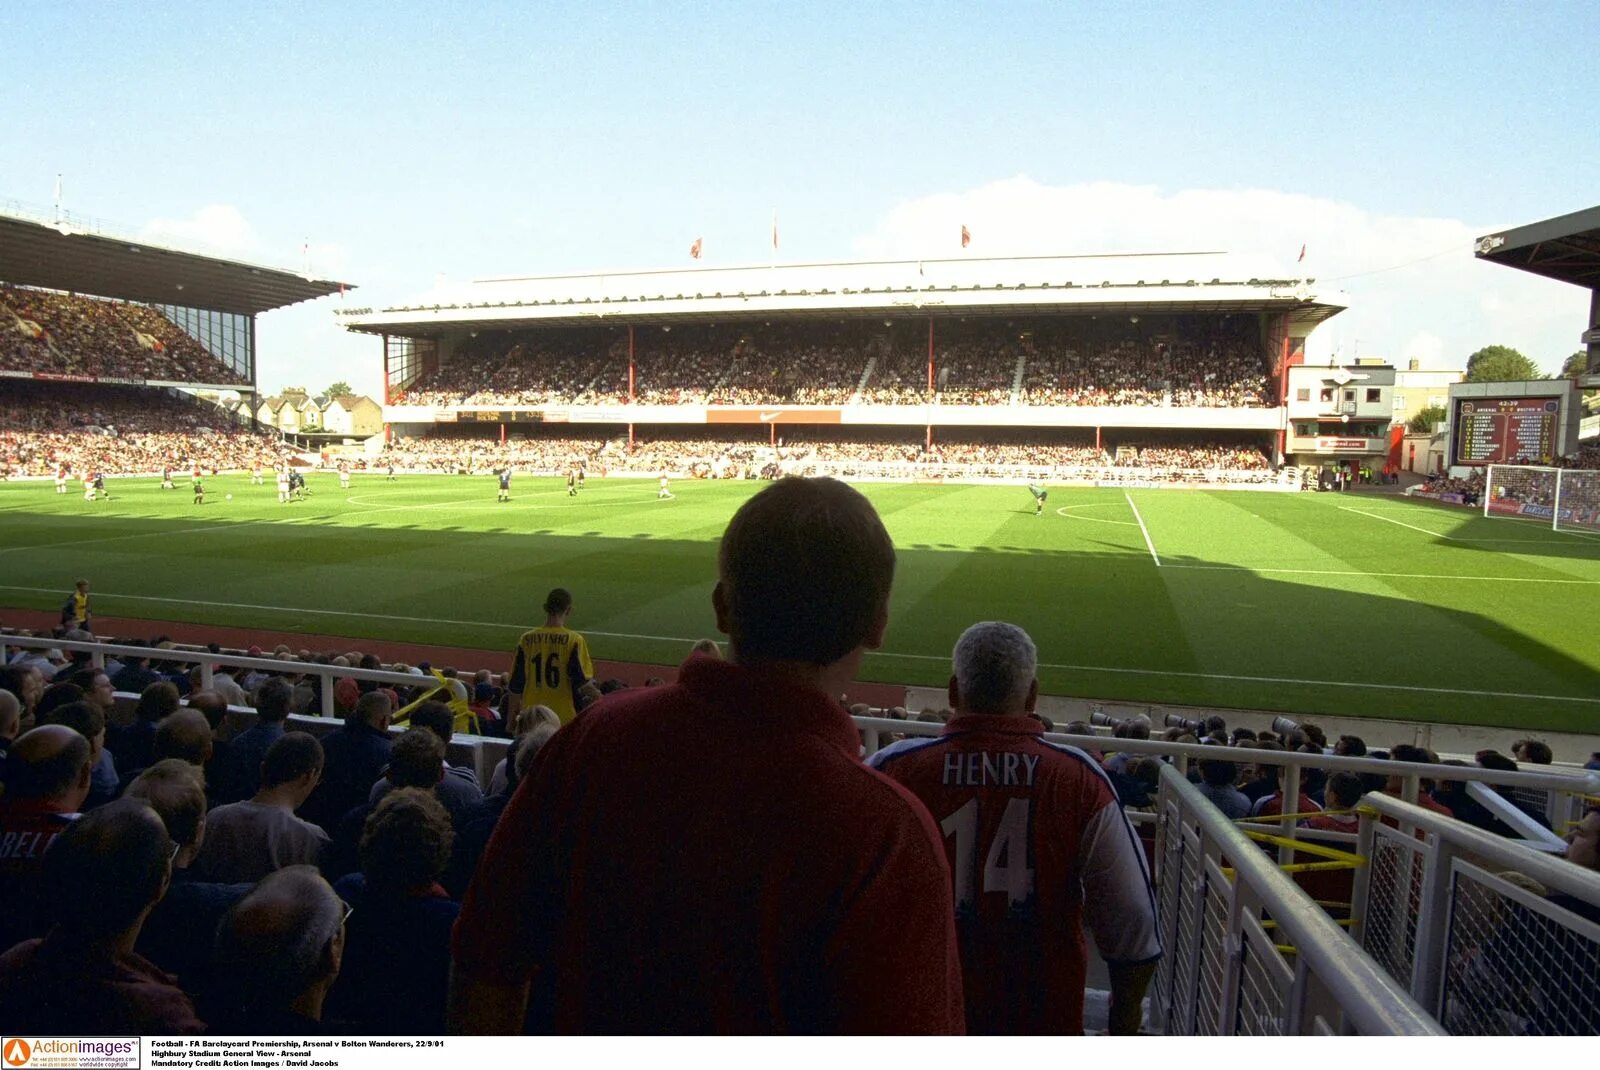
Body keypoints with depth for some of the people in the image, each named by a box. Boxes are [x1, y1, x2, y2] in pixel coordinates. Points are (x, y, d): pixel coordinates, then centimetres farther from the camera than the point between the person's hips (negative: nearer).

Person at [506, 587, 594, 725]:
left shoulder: (526, 639, -1)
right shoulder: (574, 640, -10)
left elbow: (515, 684, 4)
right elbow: (583, 680, -11)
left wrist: (511, 719, 15)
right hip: (564, 716, -3)